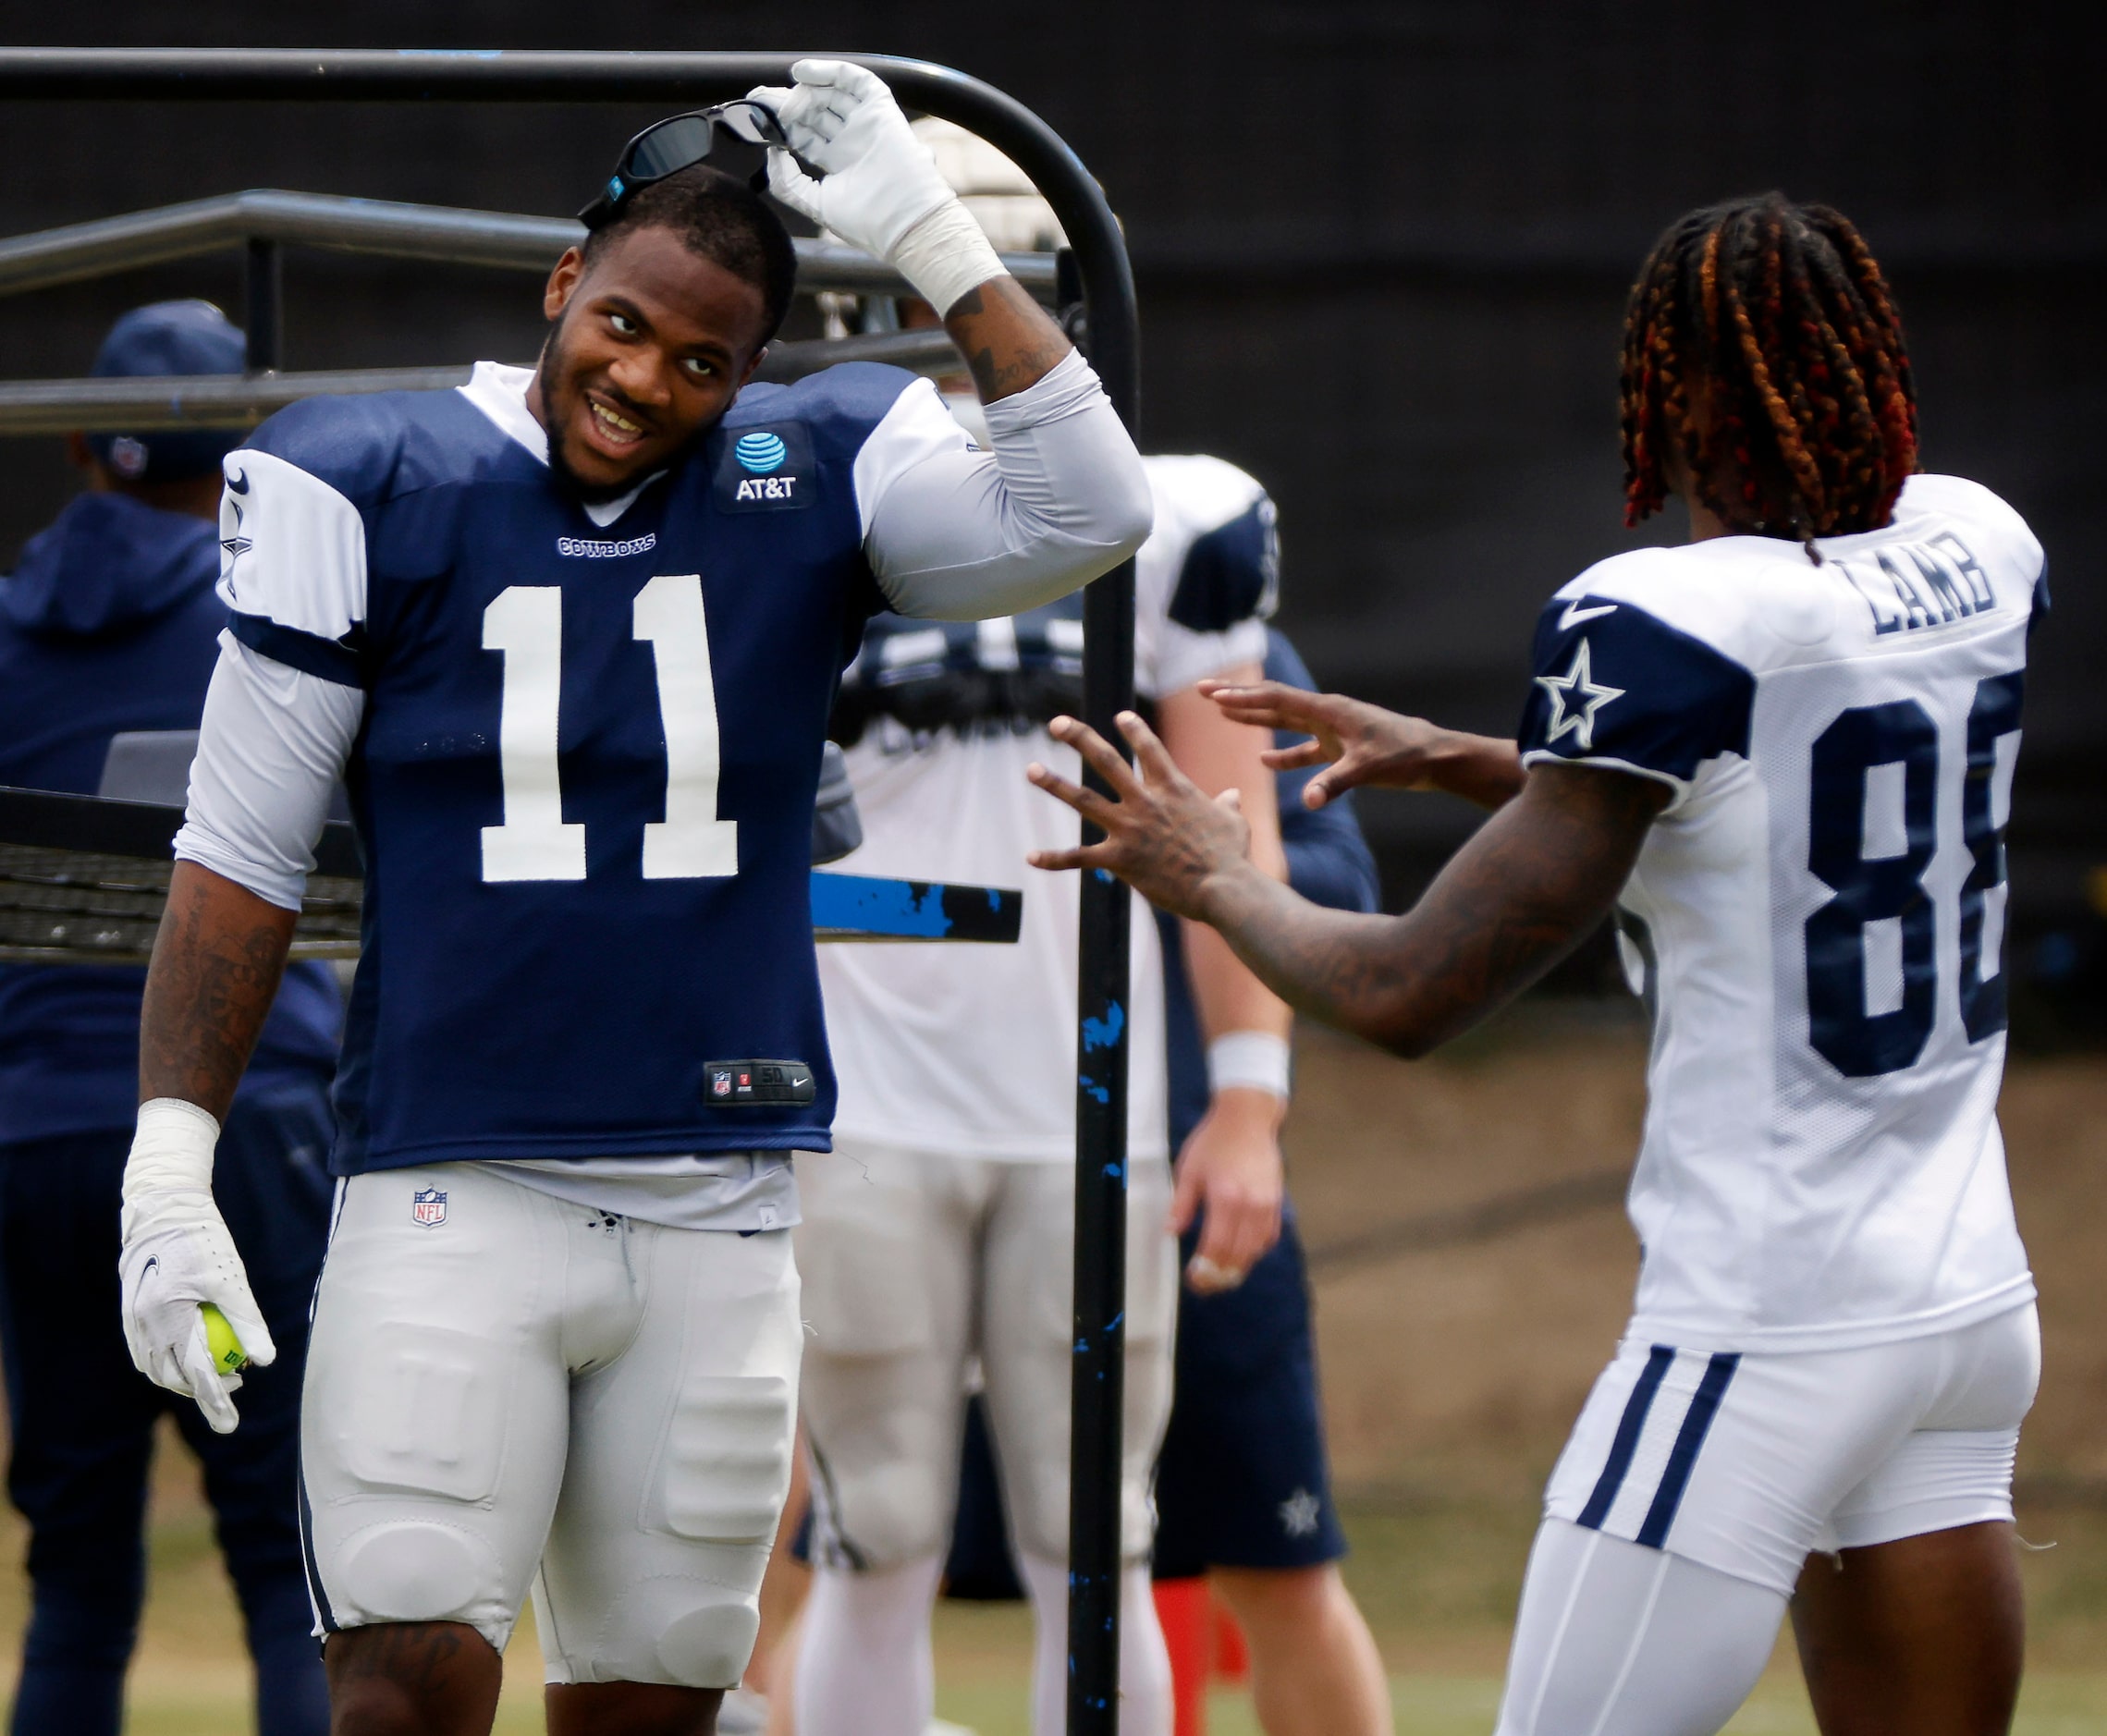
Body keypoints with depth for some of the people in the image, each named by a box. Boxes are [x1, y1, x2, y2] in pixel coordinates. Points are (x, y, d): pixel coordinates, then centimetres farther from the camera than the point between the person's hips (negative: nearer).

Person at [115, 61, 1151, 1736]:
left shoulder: (810, 490, 5)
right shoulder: (373, 491, -1)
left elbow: (1088, 513, -10)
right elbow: (241, 857, 1)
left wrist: (935, 242, -12)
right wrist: (170, 1170, -5)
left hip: (715, 1211, 3)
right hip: (450, 1199, -3)